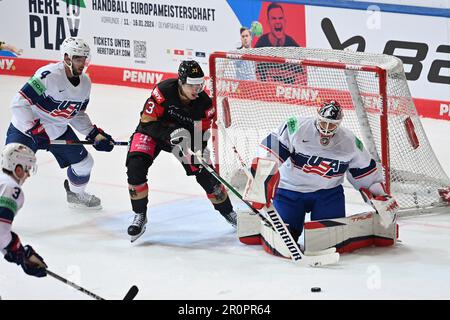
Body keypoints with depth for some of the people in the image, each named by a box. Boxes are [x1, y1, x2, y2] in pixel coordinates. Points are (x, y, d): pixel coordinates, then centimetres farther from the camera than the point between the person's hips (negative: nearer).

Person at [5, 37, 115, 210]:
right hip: (26, 128, -7)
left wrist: (95, 134, 2)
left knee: (84, 162, 13)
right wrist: (35, 131, -32)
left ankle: (76, 194, 41)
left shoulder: (85, 82, -3)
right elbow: (19, 103, -31)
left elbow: (78, 114, 13)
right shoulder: (49, 75, -29)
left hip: (58, 130, 7)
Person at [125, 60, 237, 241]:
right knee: (135, 166, -24)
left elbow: (201, 133, -9)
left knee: (205, 173, -4)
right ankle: (140, 216, -7)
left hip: (186, 135, 2)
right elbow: (148, 123, -27)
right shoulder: (164, 91, -32)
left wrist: (199, 151, -28)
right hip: (152, 131, -2)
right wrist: (171, 134, -39)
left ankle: (227, 212, 20)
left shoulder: (204, 102, -20)